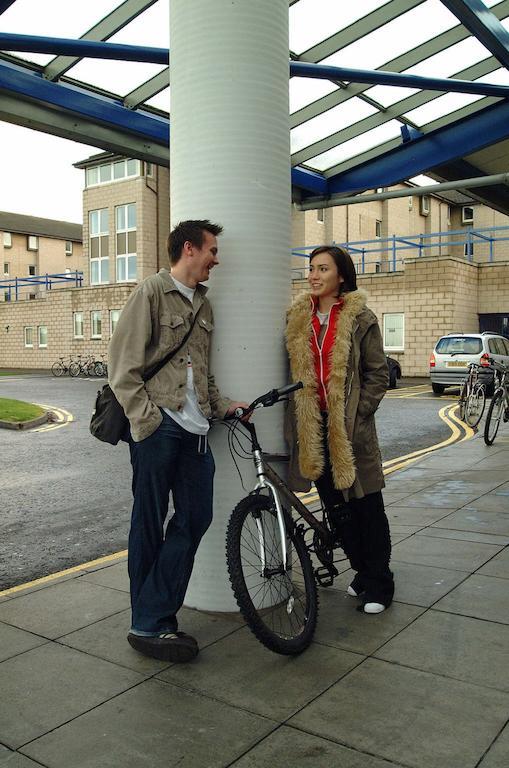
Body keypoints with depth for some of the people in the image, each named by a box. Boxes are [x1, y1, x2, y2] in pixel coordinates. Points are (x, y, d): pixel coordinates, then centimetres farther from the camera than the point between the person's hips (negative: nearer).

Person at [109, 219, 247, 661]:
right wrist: (146, 419, -15)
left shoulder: (203, 305, 20)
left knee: (195, 518, 5)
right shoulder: (152, 292, -2)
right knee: (150, 524, 1)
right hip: (157, 427, -7)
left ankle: (155, 619, 15)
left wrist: (222, 405, 11)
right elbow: (124, 365, -8)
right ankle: (149, 625, 13)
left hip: (194, 429, 7)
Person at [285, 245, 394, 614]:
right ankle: (363, 572, 28)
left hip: (350, 428, -4)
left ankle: (378, 583, 16)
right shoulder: (298, 318, 9)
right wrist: (296, 418, 8)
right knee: (335, 506, 11)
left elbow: (378, 375, -3)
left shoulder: (361, 319, -3)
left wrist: (354, 416, -11)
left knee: (367, 505, 2)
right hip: (312, 426, 5)